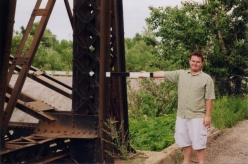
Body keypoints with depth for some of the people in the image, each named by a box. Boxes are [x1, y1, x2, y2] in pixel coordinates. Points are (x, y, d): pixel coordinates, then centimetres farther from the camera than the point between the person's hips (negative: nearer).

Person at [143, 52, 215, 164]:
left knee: (199, 144, -1)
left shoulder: (206, 78, -4)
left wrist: (208, 115, -10)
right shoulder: (180, 74, 7)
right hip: (181, 116, 4)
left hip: (197, 117, -4)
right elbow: (163, 74, 3)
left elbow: (209, 99, -5)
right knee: (186, 142, 16)